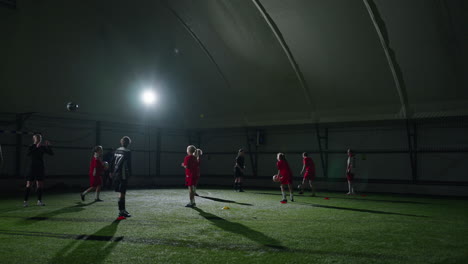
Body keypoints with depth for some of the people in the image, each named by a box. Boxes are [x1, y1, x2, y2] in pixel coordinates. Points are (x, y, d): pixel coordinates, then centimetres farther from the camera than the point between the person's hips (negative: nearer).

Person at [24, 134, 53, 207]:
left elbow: (51, 153, 0)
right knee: (29, 185, -4)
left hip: (40, 168, 3)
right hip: (33, 167, -3)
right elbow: (28, 153, -24)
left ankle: (39, 201, 14)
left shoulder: (42, 147, 5)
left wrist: (48, 146, -12)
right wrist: (36, 147, -31)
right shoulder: (31, 147, -4)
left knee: (40, 185, 4)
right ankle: (25, 201, 1)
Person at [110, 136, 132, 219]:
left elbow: (112, 162, 12)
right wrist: (130, 174, -3)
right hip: (123, 175, -7)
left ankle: (123, 210, 24)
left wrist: (112, 171, 18)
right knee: (122, 193, -4)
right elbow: (129, 164, -11)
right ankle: (121, 212, -2)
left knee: (121, 193, 15)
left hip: (116, 174, 7)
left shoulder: (117, 150, 9)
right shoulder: (128, 152, -11)